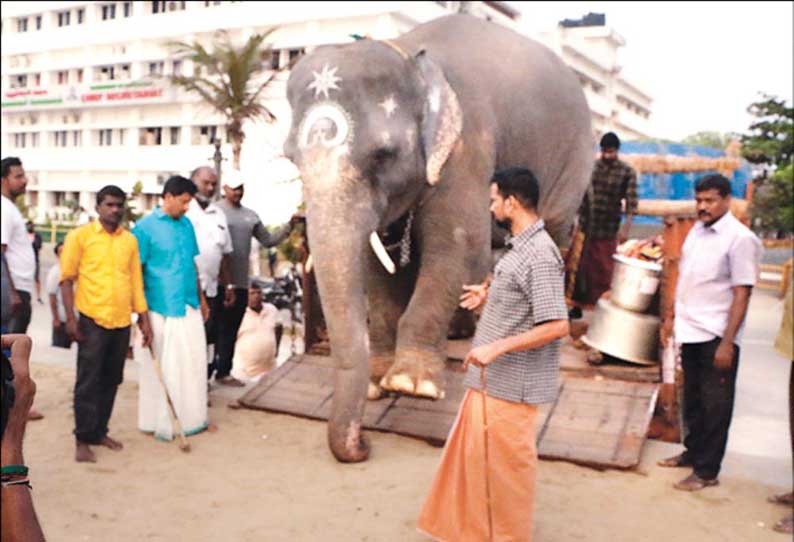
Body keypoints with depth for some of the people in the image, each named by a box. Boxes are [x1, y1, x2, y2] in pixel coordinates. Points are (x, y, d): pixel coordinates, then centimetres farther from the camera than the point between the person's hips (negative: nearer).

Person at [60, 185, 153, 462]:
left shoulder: (130, 240, 9)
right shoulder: (80, 236, -2)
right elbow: (67, 279, -3)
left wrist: (144, 318, 9)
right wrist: (70, 318, -10)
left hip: (122, 322, 4)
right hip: (93, 320, -4)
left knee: (111, 381, 11)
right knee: (88, 382, 0)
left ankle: (99, 431, 24)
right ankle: (82, 439, 10)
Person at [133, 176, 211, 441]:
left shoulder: (186, 224, 9)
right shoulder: (146, 227, -8)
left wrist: (201, 298, 18)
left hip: (189, 307, 6)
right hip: (162, 310, -6)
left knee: (194, 362, 9)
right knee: (163, 367, 3)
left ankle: (191, 418, 23)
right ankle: (161, 424, 16)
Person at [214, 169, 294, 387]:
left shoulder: (251, 216, 15)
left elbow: (268, 240, 16)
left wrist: (289, 226, 5)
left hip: (240, 283, 5)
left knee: (231, 330, 10)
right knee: (215, 328, 0)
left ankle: (223, 372, 18)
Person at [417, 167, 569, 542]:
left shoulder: (539, 255, -22)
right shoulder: (522, 246, 8)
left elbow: (556, 326, -27)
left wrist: (496, 347, -28)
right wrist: (489, 295, 12)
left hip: (510, 383, -10)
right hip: (492, 378, 10)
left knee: (505, 462, 6)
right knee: (478, 452, 22)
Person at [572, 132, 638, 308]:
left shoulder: (627, 172, -6)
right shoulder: (593, 167, 5)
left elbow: (631, 203, -11)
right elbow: (585, 197, 10)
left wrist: (626, 227, -24)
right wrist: (578, 225, 9)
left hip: (608, 230, -3)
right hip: (588, 228, 4)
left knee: (604, 270, 2)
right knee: (584, 267, 8)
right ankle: (581, 304, 19)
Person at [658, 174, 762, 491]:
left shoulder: (741, 239, -13)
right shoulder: (696, 231, 9)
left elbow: (742, 294, -15)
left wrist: (727, 343, -18)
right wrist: (671, 316, 15)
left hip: (716, 336, -7)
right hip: (690, 331, 7)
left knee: (715, 405, 4)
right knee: (693, 398, 18)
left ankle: (707, 471, 13)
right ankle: (693, 452, 34)